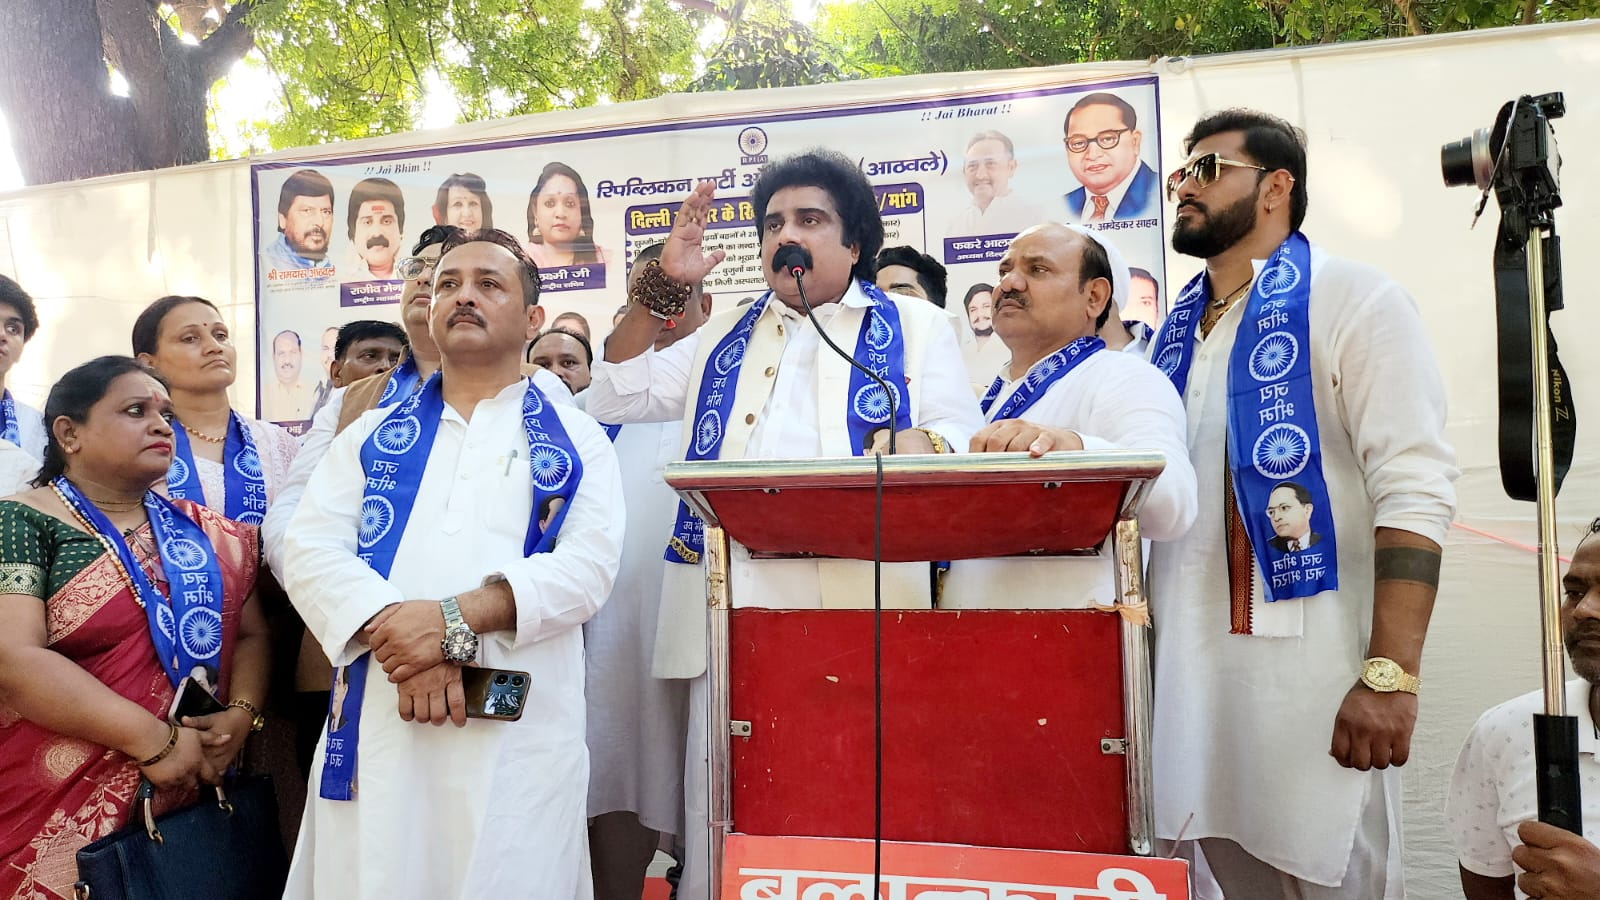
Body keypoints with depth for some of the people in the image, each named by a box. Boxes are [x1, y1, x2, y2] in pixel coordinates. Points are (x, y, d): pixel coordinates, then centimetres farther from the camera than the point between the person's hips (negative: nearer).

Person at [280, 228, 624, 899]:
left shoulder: (575, 443, 9)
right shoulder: (372, 436, 17)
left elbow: (588, 565, -5)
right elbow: (311, 548, 3)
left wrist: (456, 618, -18)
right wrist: (396, 630, -15)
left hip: (522, 735, -2)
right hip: (375, 724, 2)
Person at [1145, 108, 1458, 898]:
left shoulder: (1353, 302, -5)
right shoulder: (1178, 327, 14)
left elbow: (1414, 493, -14)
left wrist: (1391, 675, -20)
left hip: (1307, 669, -6)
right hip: (1187, 664, 6)